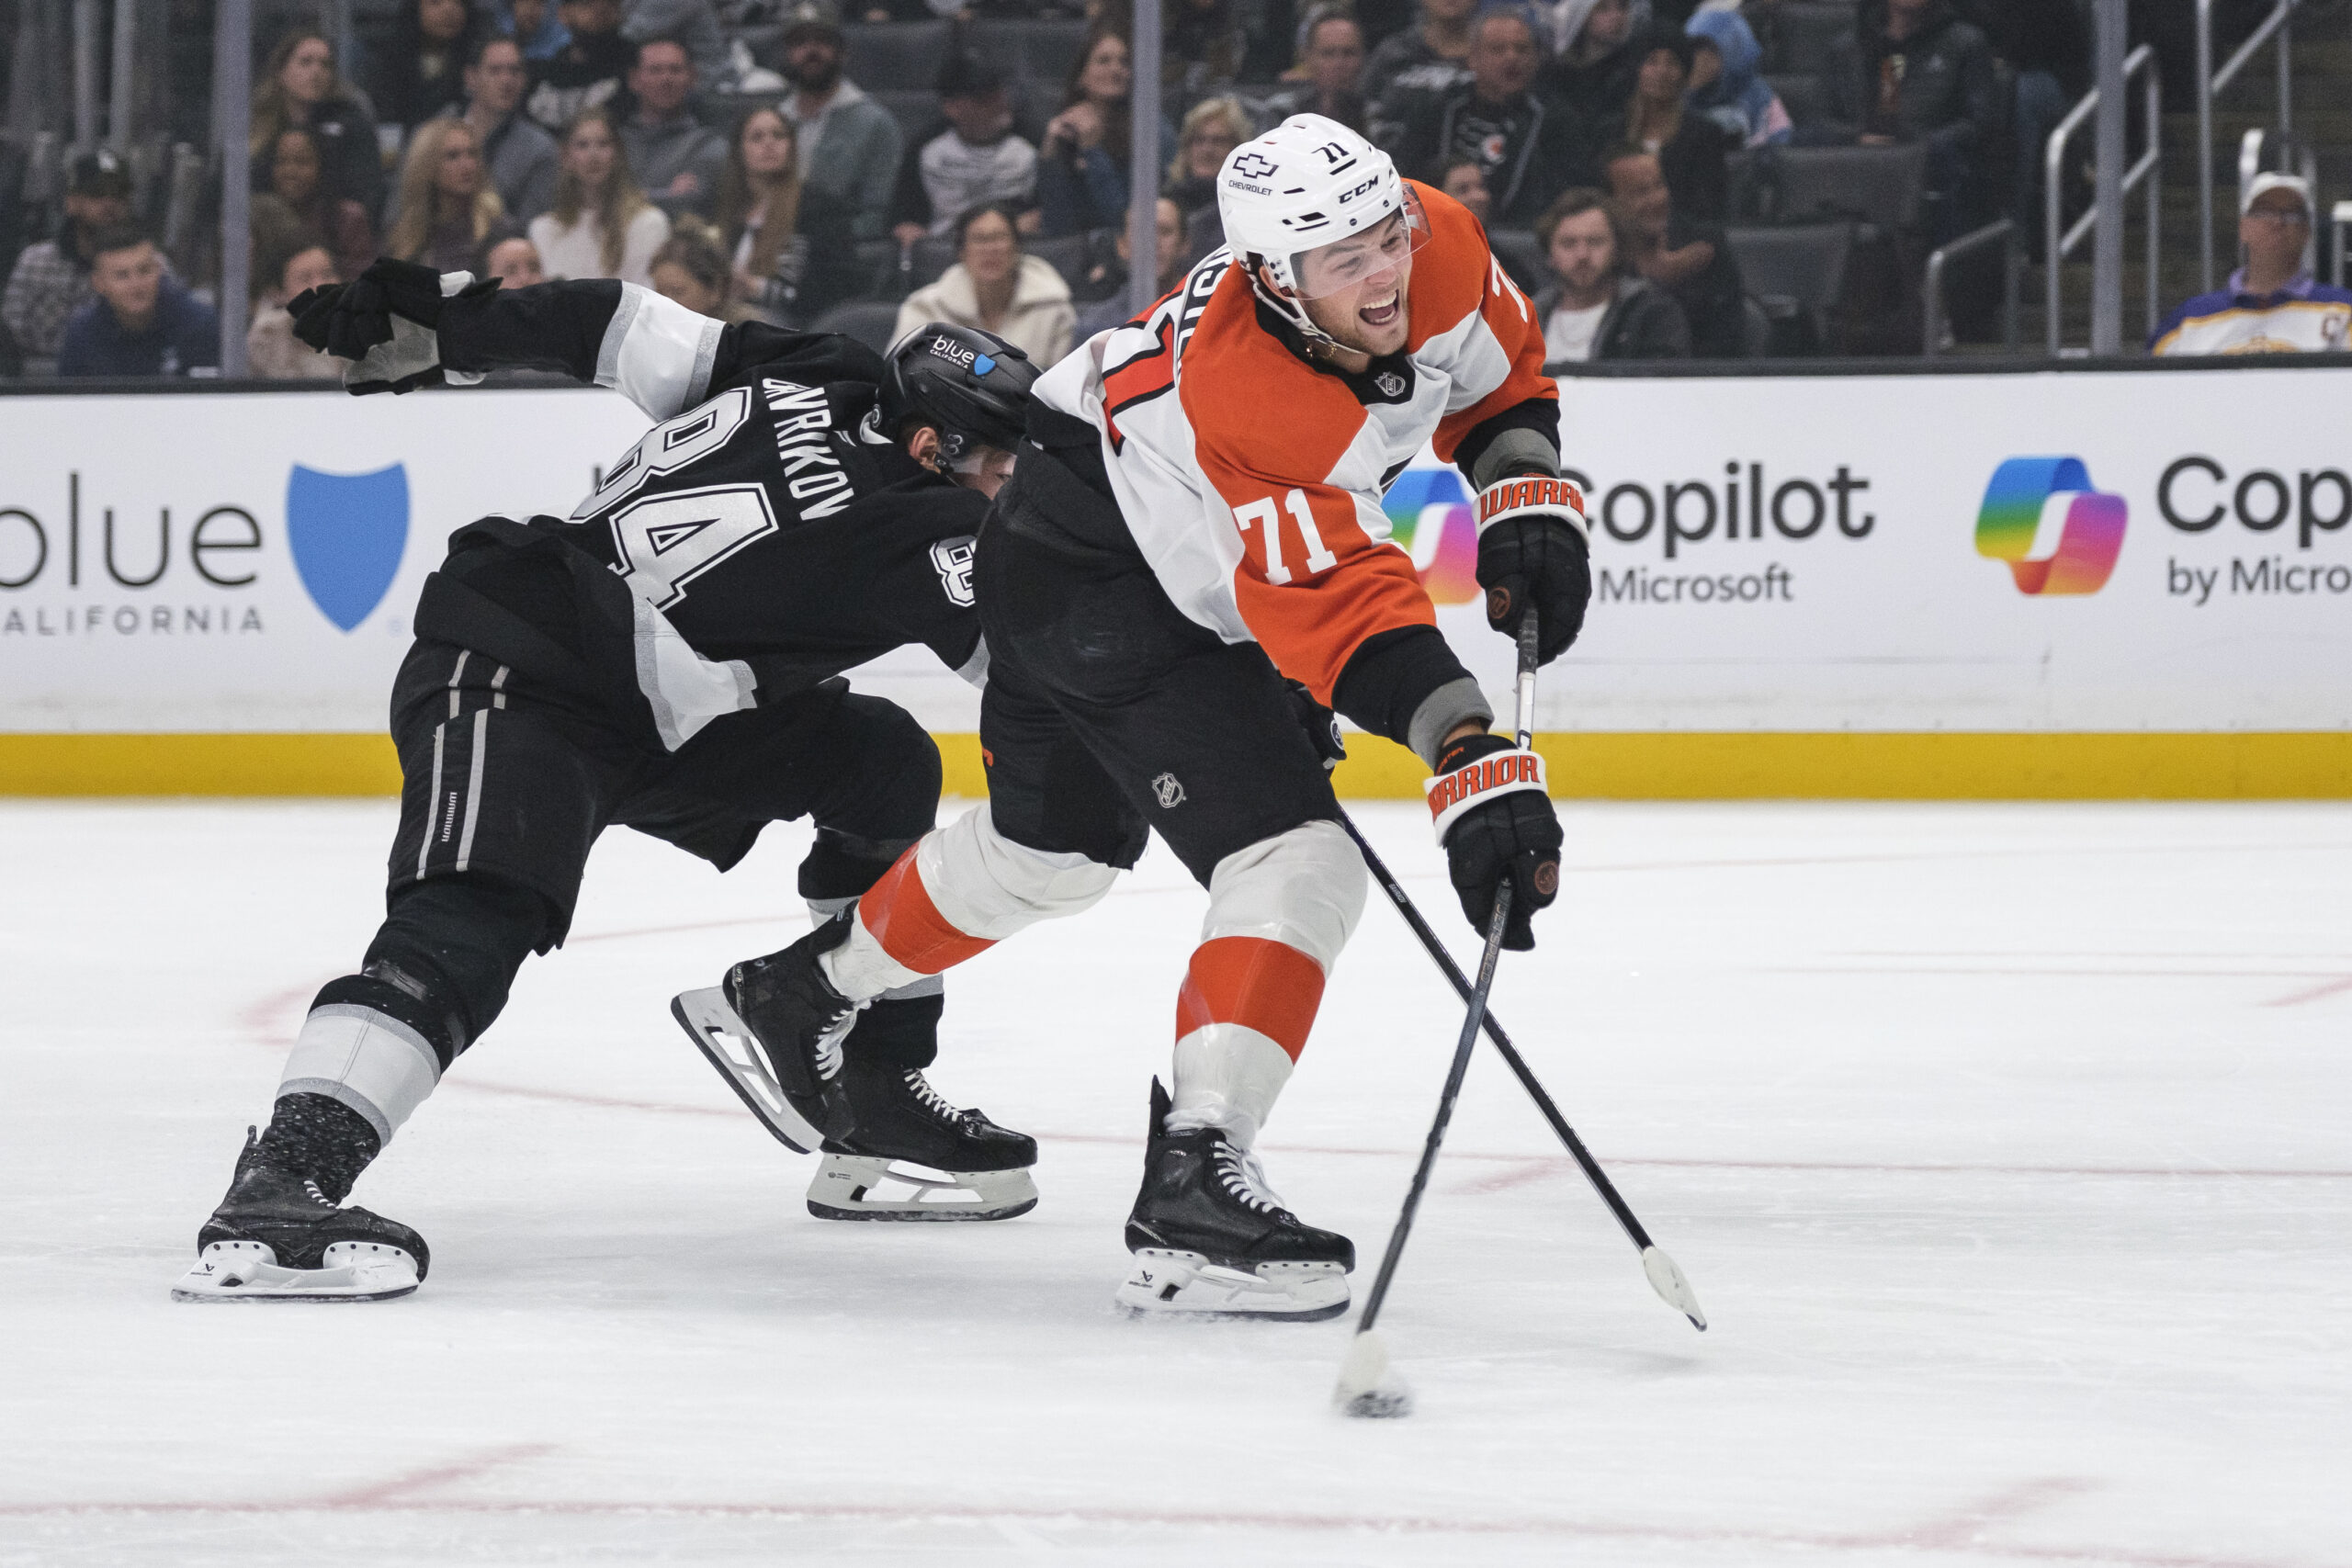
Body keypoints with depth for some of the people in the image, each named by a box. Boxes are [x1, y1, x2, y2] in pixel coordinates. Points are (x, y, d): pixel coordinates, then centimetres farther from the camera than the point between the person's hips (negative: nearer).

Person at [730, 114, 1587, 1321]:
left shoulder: (1437, 252, -16)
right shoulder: (1237, 396, -39)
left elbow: (1500, 372, 7)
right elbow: (1347, 616, -44)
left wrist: (1526, 498, -8)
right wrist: (1474, 768, -51)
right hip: (1094, 581, -10)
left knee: (1059, 848, 28)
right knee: (1295, 860, -22)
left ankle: (800, 994, 49)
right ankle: (1191, 1186, -28)